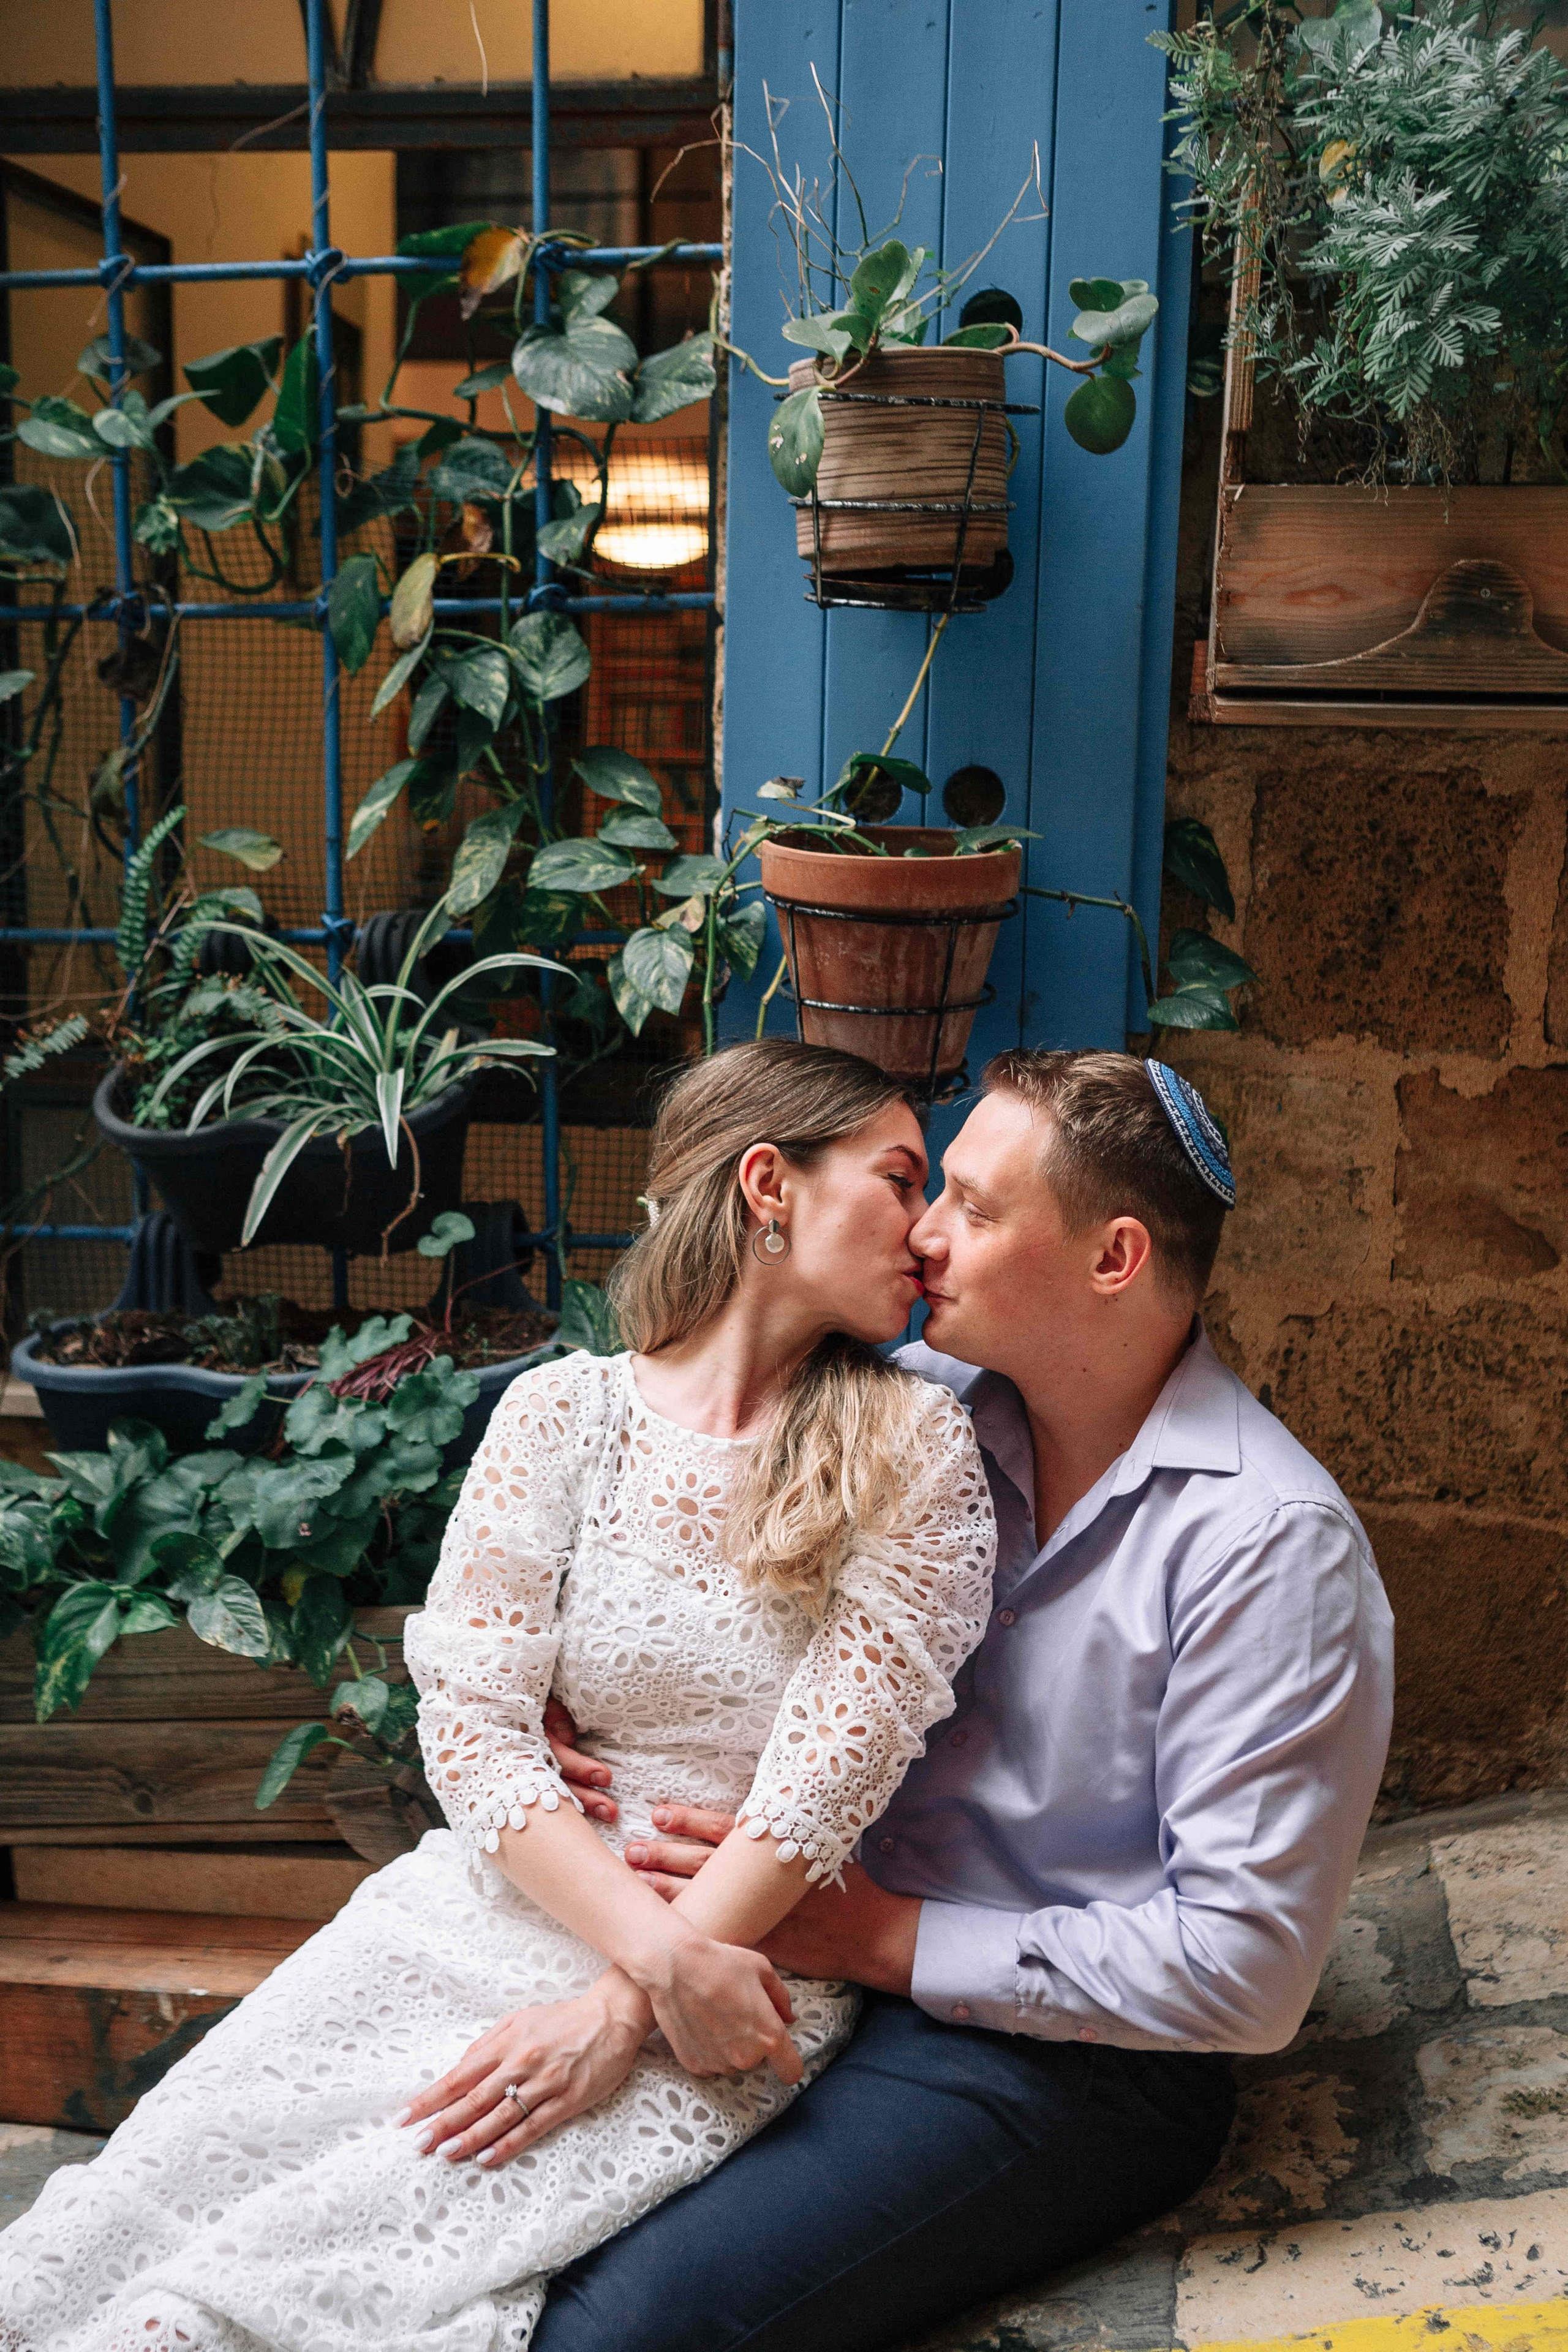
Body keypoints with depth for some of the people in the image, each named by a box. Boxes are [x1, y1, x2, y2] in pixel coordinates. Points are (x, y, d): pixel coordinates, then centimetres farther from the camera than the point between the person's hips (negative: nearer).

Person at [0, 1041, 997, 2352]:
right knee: (124, 2213, -20)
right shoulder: (562, 1415, 1)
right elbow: (471, 1721, -4)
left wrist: (622, 2014, -14)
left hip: (750, 1961, -2)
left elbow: (833, 1767, -8)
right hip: (495, 1903, 2)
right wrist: (659, 1949, -16)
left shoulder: (913, 1452, -2)